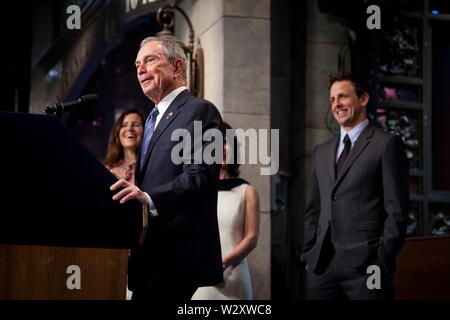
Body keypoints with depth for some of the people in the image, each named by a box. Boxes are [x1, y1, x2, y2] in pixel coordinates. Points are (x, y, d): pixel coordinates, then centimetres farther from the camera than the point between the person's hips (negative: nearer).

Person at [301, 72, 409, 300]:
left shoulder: (387, 144, 0)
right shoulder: (322, 152, 18)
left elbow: (397, 210, -5)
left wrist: (383, 260, -10)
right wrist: (308, 255, 10)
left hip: (365, 264, -5)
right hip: (322, 264, 5)